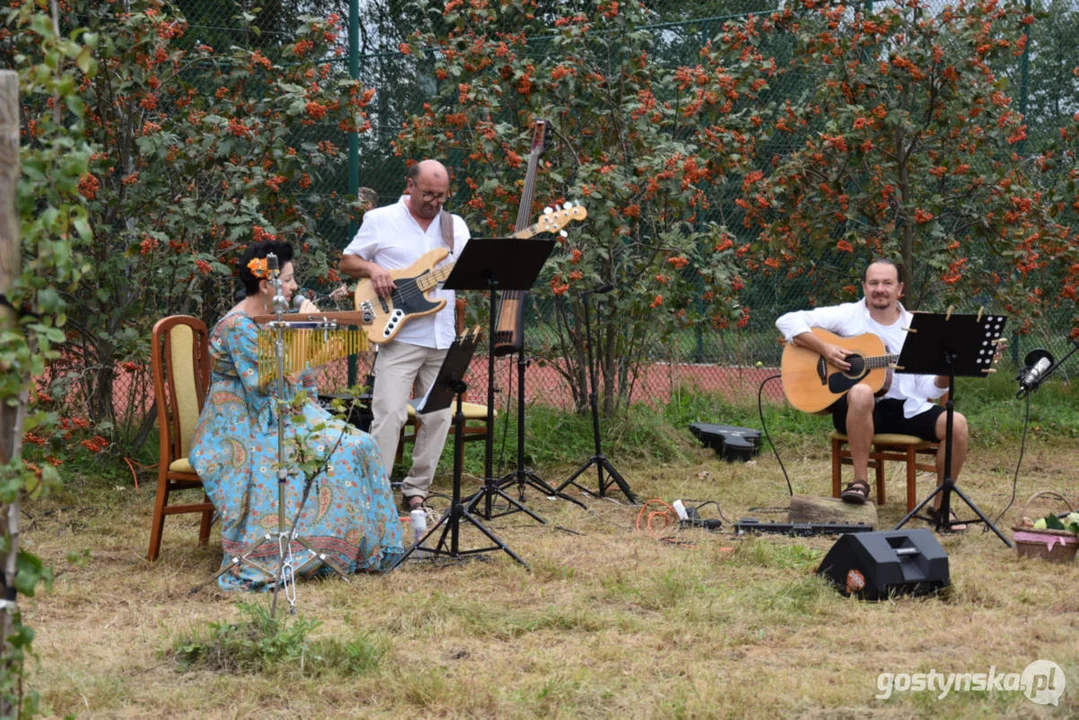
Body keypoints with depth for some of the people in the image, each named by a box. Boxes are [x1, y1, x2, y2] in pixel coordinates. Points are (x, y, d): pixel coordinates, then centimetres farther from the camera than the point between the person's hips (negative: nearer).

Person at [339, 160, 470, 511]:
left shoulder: (455, 226, 12)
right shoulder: (380, 220, 2)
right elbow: (347, 262, 6)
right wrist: (373, 269, -13)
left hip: (442, 340, 5)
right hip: (399, 337, -4)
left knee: (438, 417, 5)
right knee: (389, 414, -13)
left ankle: (415, 490, 16)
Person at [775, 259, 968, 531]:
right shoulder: (847, 315, 2)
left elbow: (927, 388, 9)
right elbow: (788, 321, -5)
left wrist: (944, 375, -13)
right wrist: (824, 349, -16)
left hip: (907, 409, 4)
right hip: (855, 408, -3)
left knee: (956, 423, -21)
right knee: (861, 392, -40)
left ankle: (940, 506, -4)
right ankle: (860, 482, -27)